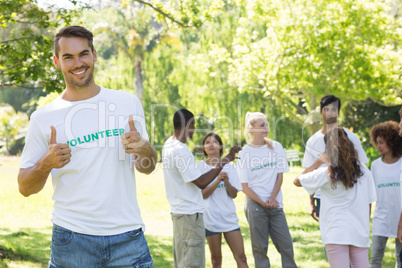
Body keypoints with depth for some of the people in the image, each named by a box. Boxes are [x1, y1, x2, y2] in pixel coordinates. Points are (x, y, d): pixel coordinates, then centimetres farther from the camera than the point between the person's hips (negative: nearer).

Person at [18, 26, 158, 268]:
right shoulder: (43, 118, 1)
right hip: (72, 239, -1)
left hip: (128, 236, 1)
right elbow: (25, 188, 4)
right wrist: (46, 164, -17)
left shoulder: (129, 103, 7)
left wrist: (145, 150, -9)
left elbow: (147, 167, 14)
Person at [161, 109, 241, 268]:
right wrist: (224, 161, -18)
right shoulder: (181, 151, -19)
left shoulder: (168, 145, 11)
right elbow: (201, 182, -20)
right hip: (190, 213, -10)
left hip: (178, 210, 10)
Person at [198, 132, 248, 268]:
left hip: (229, 217, 2)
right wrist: (218, 180, -21)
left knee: (241, 257, -3)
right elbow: (203, 194, -9)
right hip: (211, 218, -2)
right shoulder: (200, 167, -1)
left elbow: (234, 194, 2)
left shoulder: (229, 166, 6)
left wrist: (226, 182, -16)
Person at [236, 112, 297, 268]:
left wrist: (273, 198, -9)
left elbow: (280, 176, 6)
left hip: (275, 204, 3)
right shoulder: (245, 153, 0)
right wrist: (263, 203, -13)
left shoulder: (276, 147, 8)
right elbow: (245, 186, -2)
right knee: (260, 247, 1)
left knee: (286, 244, 0)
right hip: (255, 204, -3)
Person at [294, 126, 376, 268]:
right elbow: (369, 202, 8)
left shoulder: (326, 173, -6)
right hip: (360, 233, 3)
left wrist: (318, 162, 9)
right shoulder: (363, 171, 3)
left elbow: (297, 181, 7)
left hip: (336, 234, -3)